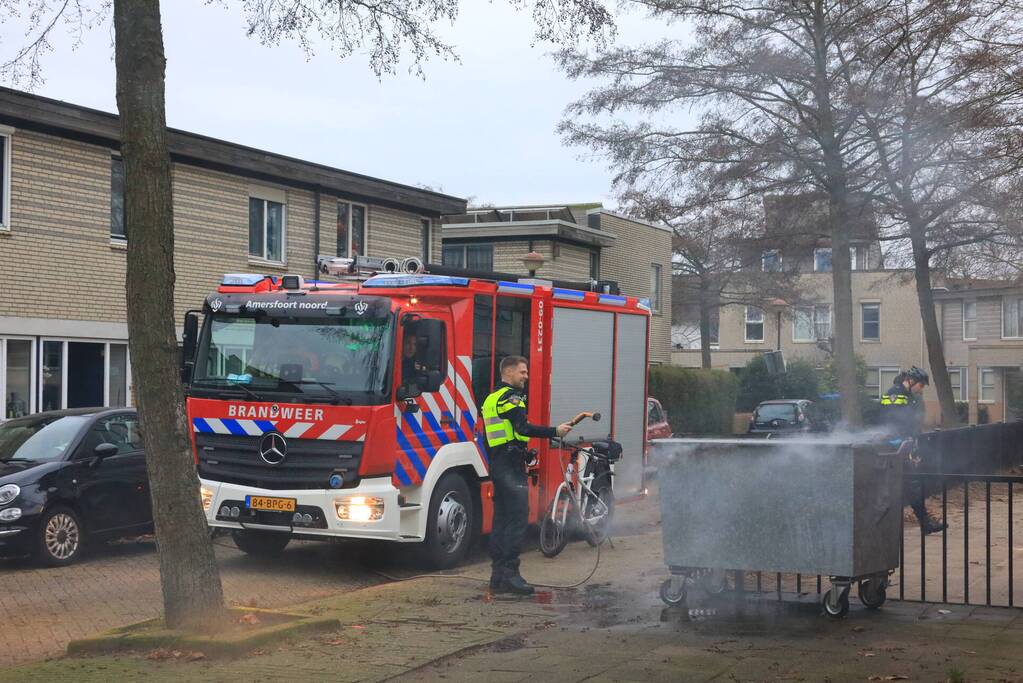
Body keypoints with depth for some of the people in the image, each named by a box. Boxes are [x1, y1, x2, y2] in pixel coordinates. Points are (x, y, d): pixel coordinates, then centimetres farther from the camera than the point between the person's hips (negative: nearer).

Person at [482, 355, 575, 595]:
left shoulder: (492, 398, 22)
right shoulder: (510, 396, -10)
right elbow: (523, 428, -23)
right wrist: (555, 431, -24)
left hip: (498, 464, 11)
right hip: (511, 465, -11)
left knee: (502, 519, 11)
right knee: (518, 518, -12)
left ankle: (498, 575, 13)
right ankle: (509, 572, -15)